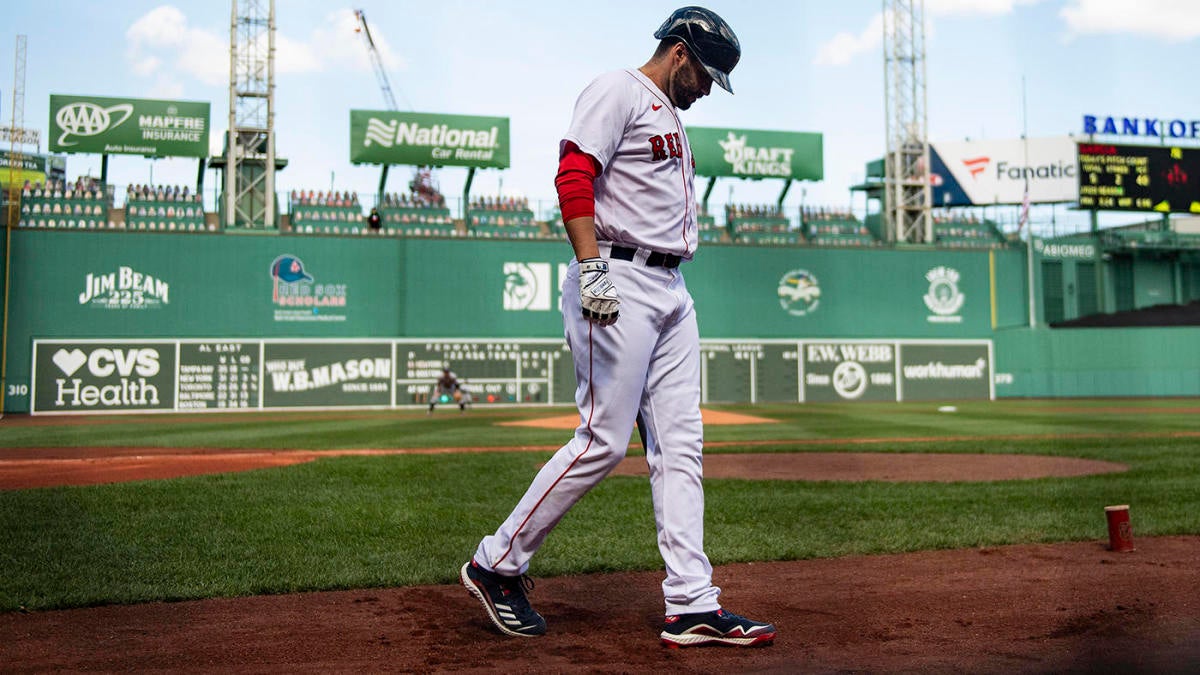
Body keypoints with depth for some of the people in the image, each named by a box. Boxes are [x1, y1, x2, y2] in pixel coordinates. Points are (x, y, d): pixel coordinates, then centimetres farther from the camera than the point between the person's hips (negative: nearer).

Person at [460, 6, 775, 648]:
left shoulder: (669, 117, 26)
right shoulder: (617, 92, -3)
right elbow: (573, 177, -17)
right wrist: (592, 269, -28)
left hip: (672, 291, 10)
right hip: (618, 282, -10)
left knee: (680, 446, 4)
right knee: (603, 441, -10)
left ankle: (691, 605, 6)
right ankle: (496, 564, 6)